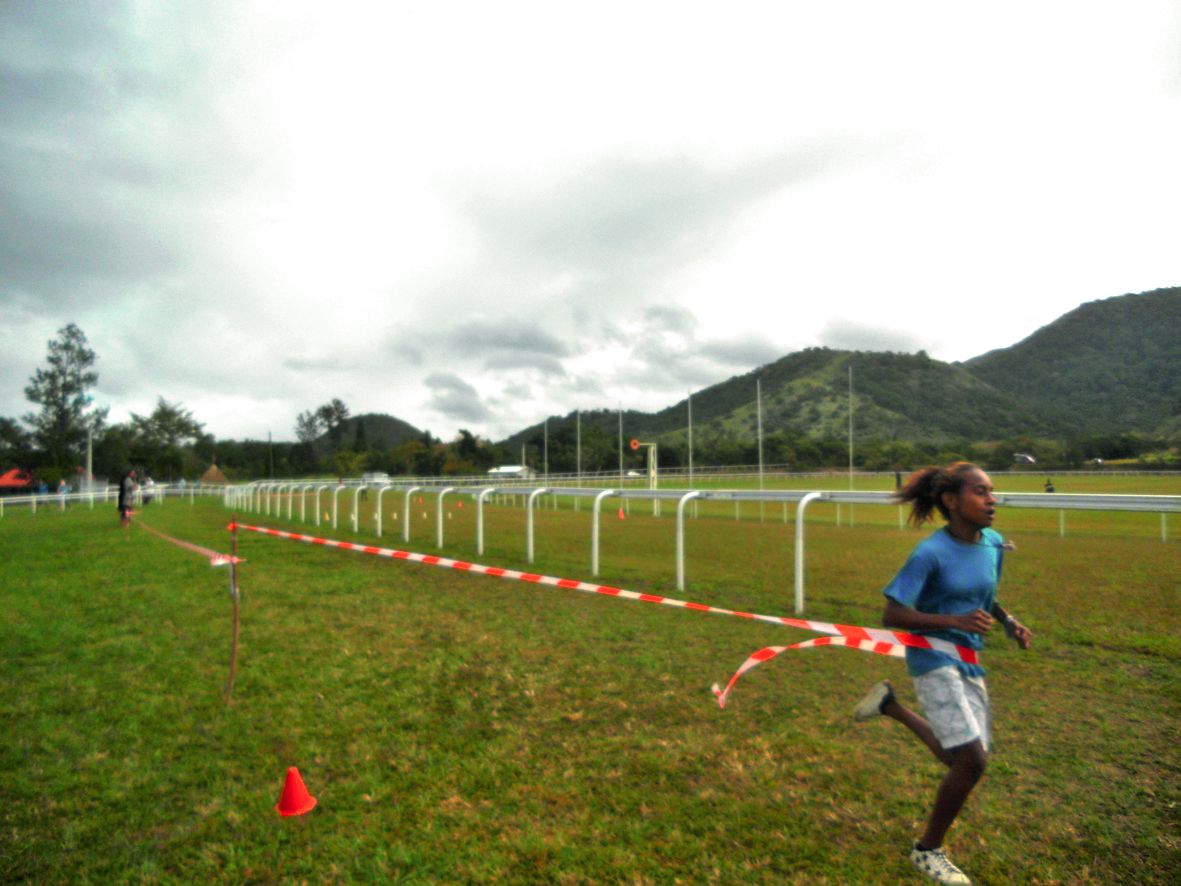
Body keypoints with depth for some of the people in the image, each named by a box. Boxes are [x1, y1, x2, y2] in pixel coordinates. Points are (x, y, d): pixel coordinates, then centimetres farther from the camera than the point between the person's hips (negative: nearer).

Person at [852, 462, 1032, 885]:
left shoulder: (994, 544, 1)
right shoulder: (931, 553, -20)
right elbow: (891, 616, -20)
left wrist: (1008, 621, 2)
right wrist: (955, 621, -29)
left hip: (969, 661, 8)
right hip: (934, 659, -7)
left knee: (965, 758, 13)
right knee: (972, 759, -11)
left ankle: (891, 705, 34)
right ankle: (928, 851, 12)